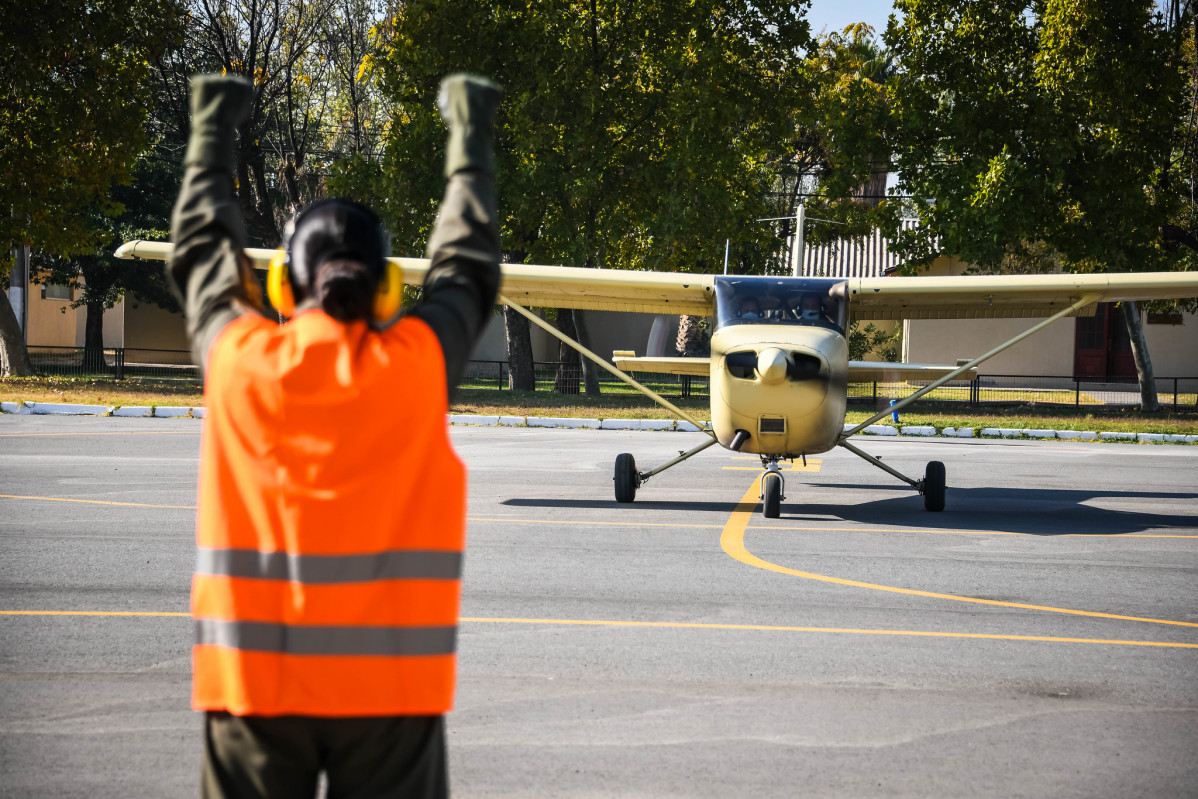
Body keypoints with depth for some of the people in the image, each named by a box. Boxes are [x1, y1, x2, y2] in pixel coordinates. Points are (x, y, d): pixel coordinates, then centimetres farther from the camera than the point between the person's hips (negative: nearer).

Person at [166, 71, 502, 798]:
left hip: (254, 682, 1)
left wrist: (214, 128, 33)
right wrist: (471, 133, 28)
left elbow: (202, 247, 18)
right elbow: (468, 263, 14)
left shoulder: (241, 361, -1)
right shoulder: (418, 364, -3)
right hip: (390, 683, -1)